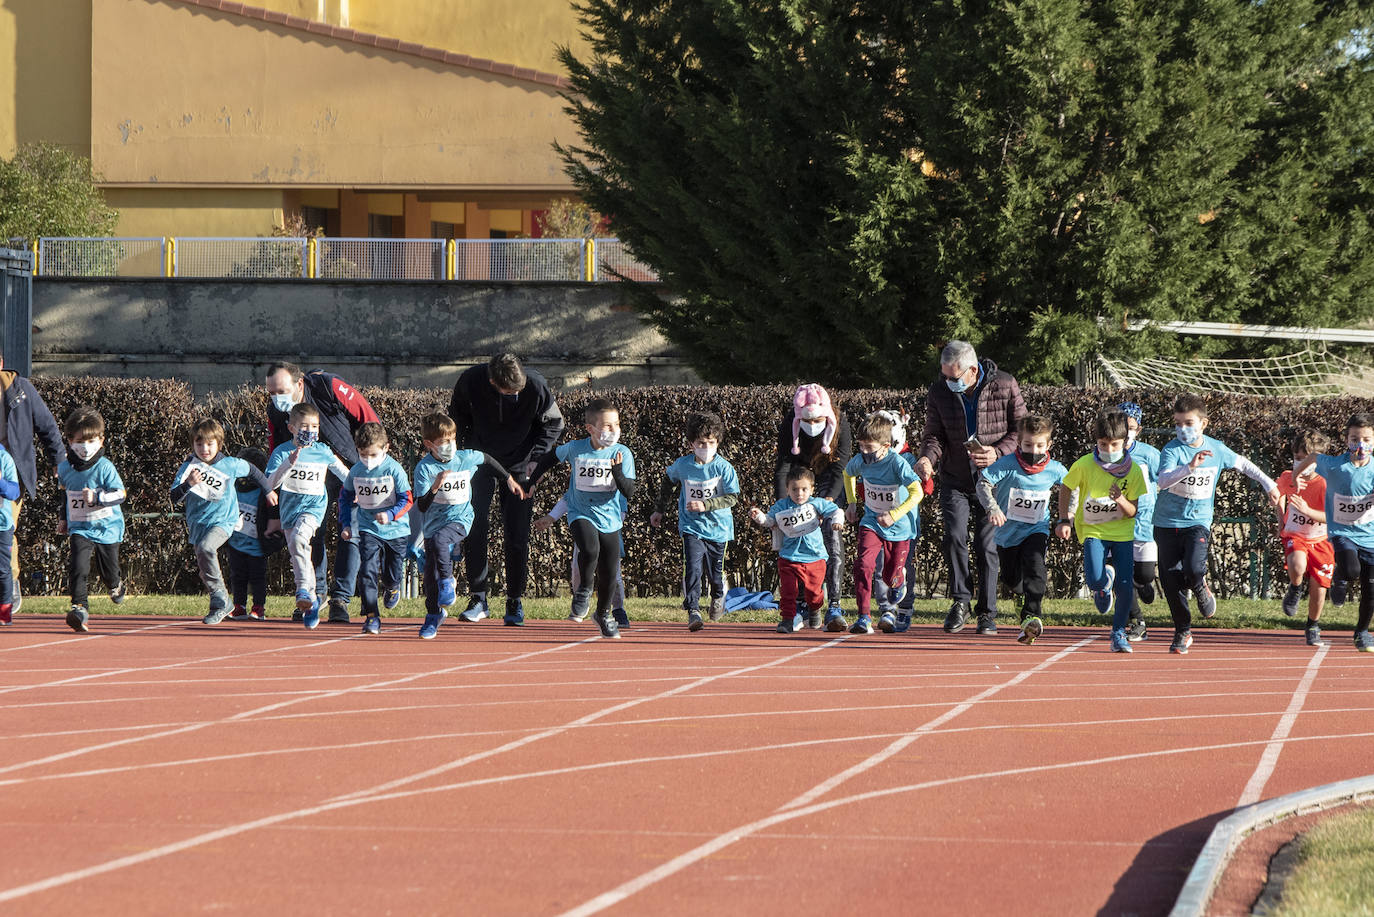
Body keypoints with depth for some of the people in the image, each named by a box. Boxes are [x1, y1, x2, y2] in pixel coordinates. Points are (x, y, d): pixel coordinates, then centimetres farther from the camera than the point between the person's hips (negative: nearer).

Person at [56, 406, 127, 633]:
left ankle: (116, 587, 47)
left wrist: (97, 497, -31)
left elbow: (120, 494, -16)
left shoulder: (105, 467, -13)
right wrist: (64, 518, 25)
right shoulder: (65, 468, 1)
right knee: (78, 565, -21)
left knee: (108, 570, 11)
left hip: (107, 527, -2)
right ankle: (79, 608, -22)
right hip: (79, 528, 2)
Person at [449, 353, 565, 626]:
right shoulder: (470, 381, -22)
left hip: (519, 465, -1)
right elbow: (458, 417, 0)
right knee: (474, 527, -7)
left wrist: (535, 460, -12)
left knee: (517, 533, -4)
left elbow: (553, 424, -5)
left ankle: (515, 601, 7)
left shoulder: (536, 386, -24)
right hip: (480, 459, 1)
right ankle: (478, 598, 1)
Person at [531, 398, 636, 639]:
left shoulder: (622, 454, -8)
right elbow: (550, 458, 14)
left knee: (609, 573, 4)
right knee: (590, 550, -31)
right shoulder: (575, 449, -7)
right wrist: (531, 482, 21)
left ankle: (603, 614, 32)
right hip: (581, 513, -2)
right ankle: (583, 591, -3)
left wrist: (617, 472, -30)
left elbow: (629, 493, -12)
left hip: (609, 518, 2)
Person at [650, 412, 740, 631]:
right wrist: (659, 510, 22)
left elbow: (732, 497, -14)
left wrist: (705, 505, -25)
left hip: (718, 528, 0)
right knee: (692, 568, -18)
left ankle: (718, 597, 45)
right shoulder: (682, 465, -2)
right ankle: (693, 611, -18)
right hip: (692, 527, 0)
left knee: (716, 571, 12)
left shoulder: (724, 468, -10)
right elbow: (668, 482, 18)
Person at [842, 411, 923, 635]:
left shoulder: (897, 463, -23)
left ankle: (892, 609, 34)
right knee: (863, 564, -20)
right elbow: (848, 474, 18)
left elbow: (917, 493, -30)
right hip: (872, 522, 3)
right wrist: (852, 503, 14)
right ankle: (864, 616, -17)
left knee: (892, 578, 2)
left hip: (899, 526, -3)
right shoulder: (860, 461, -7)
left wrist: (893, 515, -33)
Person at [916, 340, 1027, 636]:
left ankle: (987, 612, 11)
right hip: (955, 479, 2)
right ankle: (960, 602, 0)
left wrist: (998, 453, -20)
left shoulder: (1004, 386, -9)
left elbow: (1022, 429, -3)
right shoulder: (939, 392, -3)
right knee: (954, 536, -16)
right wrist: (928, 458, -21)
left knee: (986, 544, -2)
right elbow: (935, 434, 1)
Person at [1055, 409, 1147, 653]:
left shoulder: (1133, 470, -9)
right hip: (1092, 530, -1)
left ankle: (1119, 633, 13)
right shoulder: (1084, 465, -12)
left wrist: (1121, 501, -27)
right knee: (1096, 580, -21)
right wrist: (1064, 520, -1)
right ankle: (1105, 579, 19)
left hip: (1122, 532, 1)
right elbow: (1066, 489, 6)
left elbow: (1132, 512, -5)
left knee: (1125, 585, -9)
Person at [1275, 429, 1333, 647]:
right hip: (1295, 536, 1)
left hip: (1321, 540, -1)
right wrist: (1281, 518, 11)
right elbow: (1279, 492, 19)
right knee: (1297, 567, -34)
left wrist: (1307, 511, -36)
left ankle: (1313, 626, 29)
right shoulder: (1287, 478, -7)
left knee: (1318, 590, 1)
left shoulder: (1326, 484, -19)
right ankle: (1294, 591, 0)